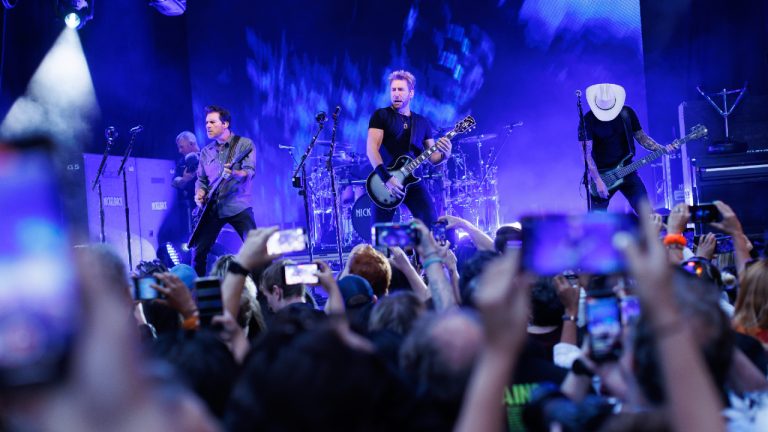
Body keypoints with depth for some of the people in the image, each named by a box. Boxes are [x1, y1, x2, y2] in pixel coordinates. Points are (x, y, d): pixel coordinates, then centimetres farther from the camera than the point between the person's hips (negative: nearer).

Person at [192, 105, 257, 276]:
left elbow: (249, 172, -14)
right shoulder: (206, 151, 14)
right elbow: (201, 179, 19)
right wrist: (200, 193, -3)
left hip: (238, 206, -4)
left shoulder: (244, 144, -1)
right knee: (199, 251, 1)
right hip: (212, 208, 5)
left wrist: (235, 173, -35)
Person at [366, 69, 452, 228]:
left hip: (414, 181, 3)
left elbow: (432, 157, 15)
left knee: (431, 225, -13)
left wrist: (444, 154, -10)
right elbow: (371, 148, -10)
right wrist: (386, 178, -22)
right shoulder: (381, 115, 3)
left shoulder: (422, 122, 15)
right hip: (385, 181, -3)